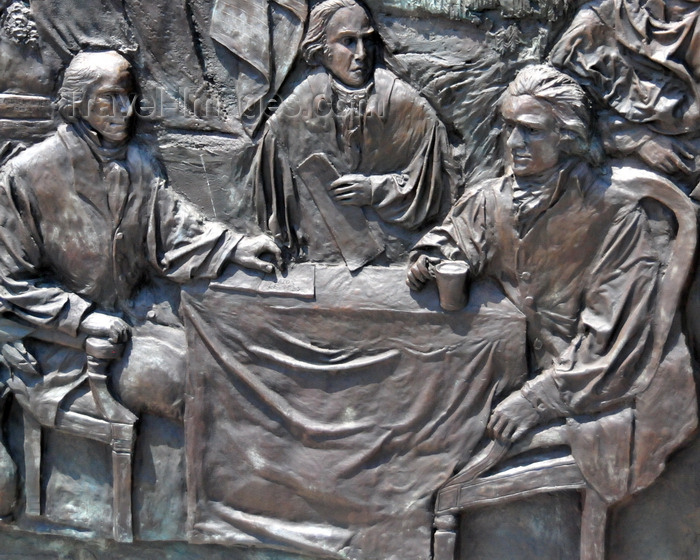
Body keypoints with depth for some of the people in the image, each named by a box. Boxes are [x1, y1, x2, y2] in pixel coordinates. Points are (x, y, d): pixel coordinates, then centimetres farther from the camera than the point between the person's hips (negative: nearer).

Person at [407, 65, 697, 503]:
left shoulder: (615, 211, -12)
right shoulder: (492, 200, 2)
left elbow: (611, 331, -14)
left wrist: (541, 398, -19)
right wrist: (432, 258, -4)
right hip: (529, 375, 5)